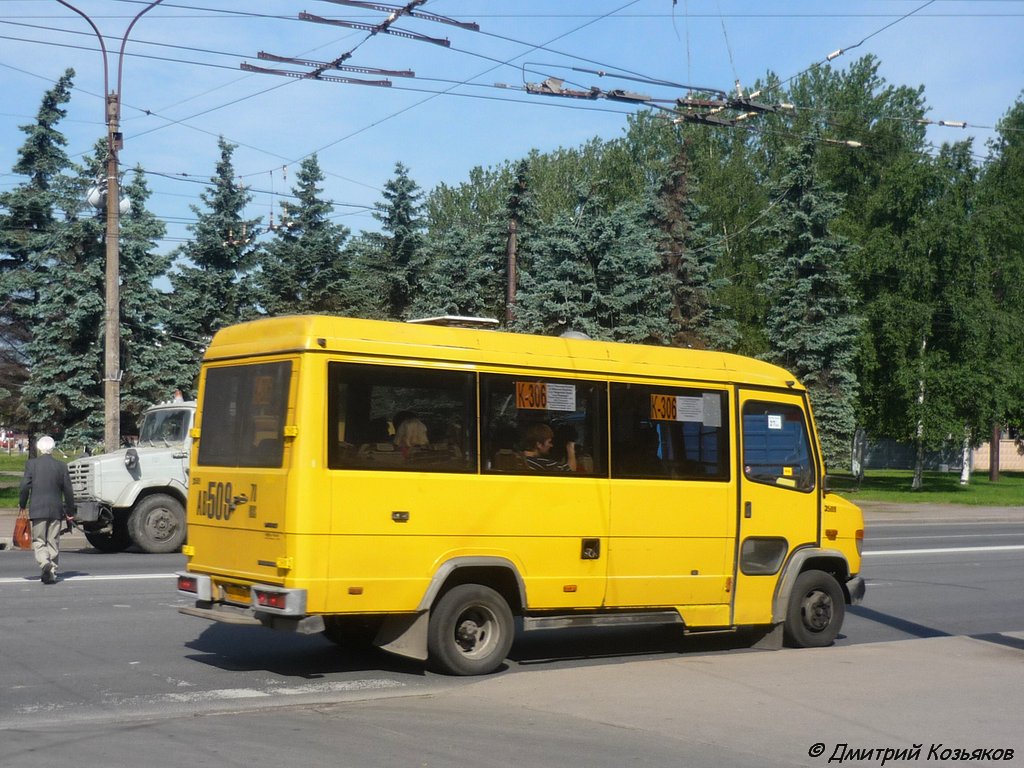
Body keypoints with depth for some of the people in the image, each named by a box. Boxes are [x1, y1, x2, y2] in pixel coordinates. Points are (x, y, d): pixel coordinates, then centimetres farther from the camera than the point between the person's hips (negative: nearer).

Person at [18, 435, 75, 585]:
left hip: (37, 510, -2)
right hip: (56, 510, 2)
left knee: (39, 541, 3)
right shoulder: (62, 466, 3)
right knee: (53, 542, 9)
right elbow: (68, 491, 5)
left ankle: (45, 563, -23)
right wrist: (70, 511, 14)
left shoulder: (31, 464, -3)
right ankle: (52, 574, 8)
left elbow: (25, 487, -7)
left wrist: (22, 504, 9)